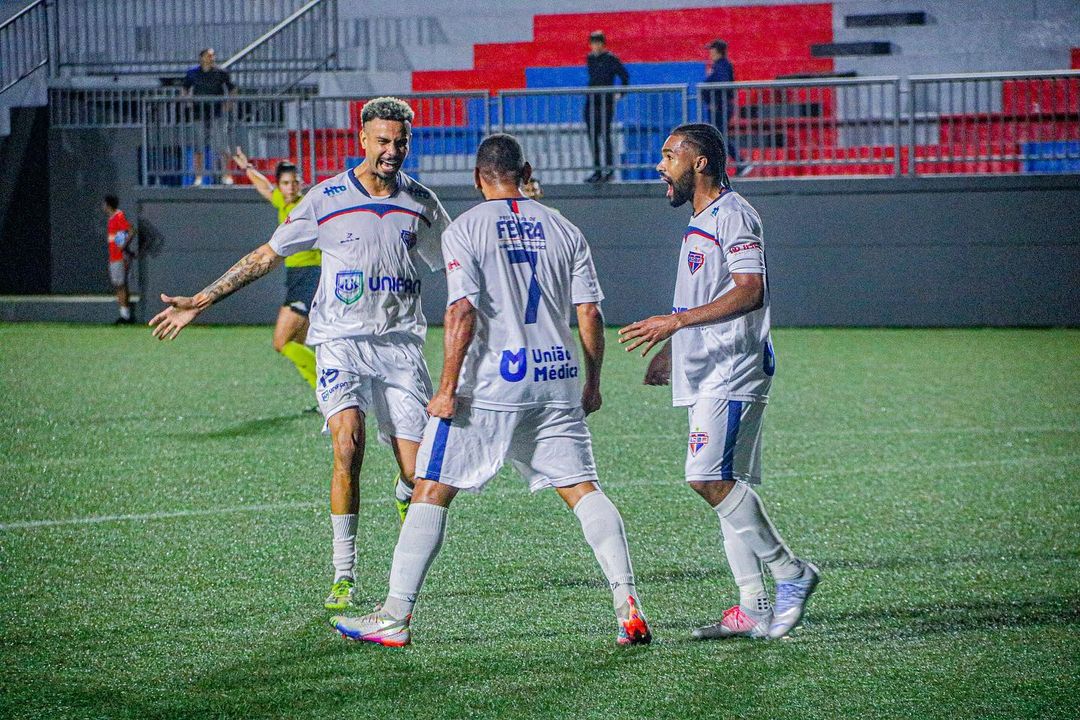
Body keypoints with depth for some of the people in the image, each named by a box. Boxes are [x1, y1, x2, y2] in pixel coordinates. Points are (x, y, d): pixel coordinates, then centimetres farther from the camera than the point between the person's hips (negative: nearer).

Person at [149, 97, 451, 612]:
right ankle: (343, 576, -13)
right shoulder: (325, 199, 0)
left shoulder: (421, 204, 6)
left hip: (400, 346, 2)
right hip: (341, 342, -2)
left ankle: (406, 496, 37)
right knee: (348, 446, -24)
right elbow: (266, 257, 8)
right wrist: (199, 302, 8)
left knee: (418, 471, -5)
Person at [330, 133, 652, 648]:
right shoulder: (562, 229, 10)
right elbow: (590, 314, 7)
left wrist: (448, 387, -11)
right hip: (556, 382, 4)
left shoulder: (465, 230, -3)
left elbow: (463, 312, -13)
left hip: (491, 384, -4)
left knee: (431, 492, 2)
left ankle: (395, 618, 1)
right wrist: (592, 383, 17)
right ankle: (628, 605, -3)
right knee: (582, 489, 8)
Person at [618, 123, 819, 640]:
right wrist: (671, 347, 30)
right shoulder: (700, 221, 20)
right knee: (725, 483, 7)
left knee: (709, 477, -18)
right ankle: (753, 608, 8)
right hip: (707, 374, 10)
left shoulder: (733, 215, -11)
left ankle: (791, 573, -9)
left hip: (733, 370, -10)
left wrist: (677, 320, -25)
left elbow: (750, 291, -22)